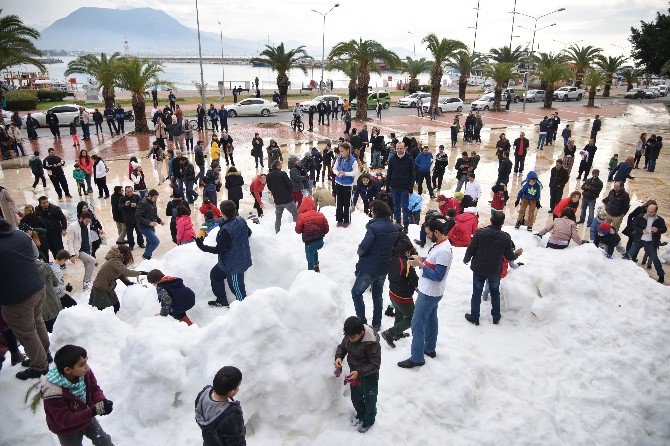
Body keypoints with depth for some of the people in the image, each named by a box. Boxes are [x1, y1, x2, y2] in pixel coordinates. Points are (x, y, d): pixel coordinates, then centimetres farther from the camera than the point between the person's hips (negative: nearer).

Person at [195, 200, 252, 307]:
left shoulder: (225, 230, -30)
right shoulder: (241, 220, -6)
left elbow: (218, 249, -21)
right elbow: (249, 232, 12)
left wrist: (202, 246, -11)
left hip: (234, 264, -10)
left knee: (236, 286, 6)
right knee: (215, 274, 26)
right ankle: (221, 301, 39)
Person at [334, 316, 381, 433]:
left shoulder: (372, 343, -35)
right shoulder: (349, 335, -17)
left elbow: (375, 364, -28)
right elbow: (342, 346, 1)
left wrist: (359, 373, -35)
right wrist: (338, 356, -19)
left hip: (369, 376, -6)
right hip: (354, 372, 6)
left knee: (369, 399, 17)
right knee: (355, 397, 25)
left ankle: (368, 421, 44)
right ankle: (360, 414, 54)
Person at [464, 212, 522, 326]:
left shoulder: (480, 233, -20)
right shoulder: (506, 237, -14)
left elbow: (471, 249, -13)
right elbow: (509, 257, -6)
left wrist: (466, 259, 8)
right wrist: (517, 253, 17)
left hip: (479, 270, -1)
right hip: (495, 271, 1)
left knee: (476, 293, 14)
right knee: (495, 293, 23)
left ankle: (474, 318, 25)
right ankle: (496, 317, 34)